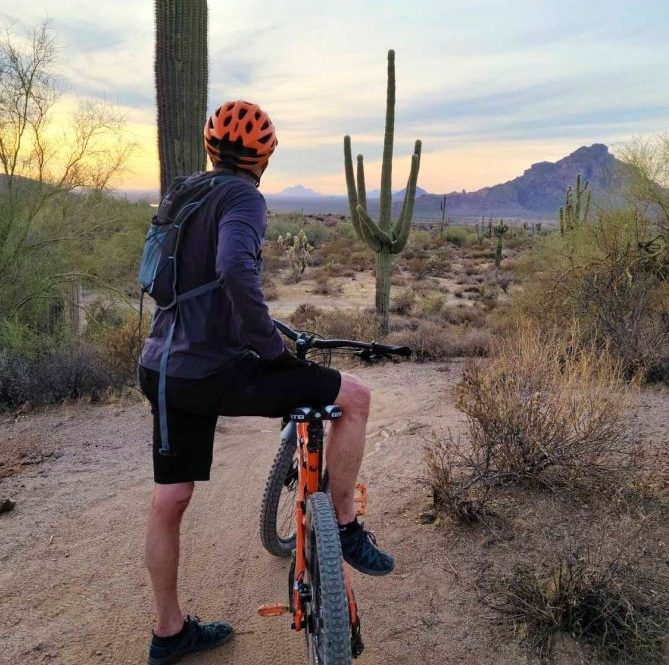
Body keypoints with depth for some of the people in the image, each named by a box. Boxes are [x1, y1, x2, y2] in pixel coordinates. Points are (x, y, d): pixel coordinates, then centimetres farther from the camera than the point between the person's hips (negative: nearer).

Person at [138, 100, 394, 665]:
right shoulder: (242, 197, -10)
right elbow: (236, 267, -31)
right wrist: (271, 347, -19)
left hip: (164, 371, 9)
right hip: (215, 372, -9)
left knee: (170, 501, 17)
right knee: (354, 396, 1)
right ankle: (344, 529, 12)